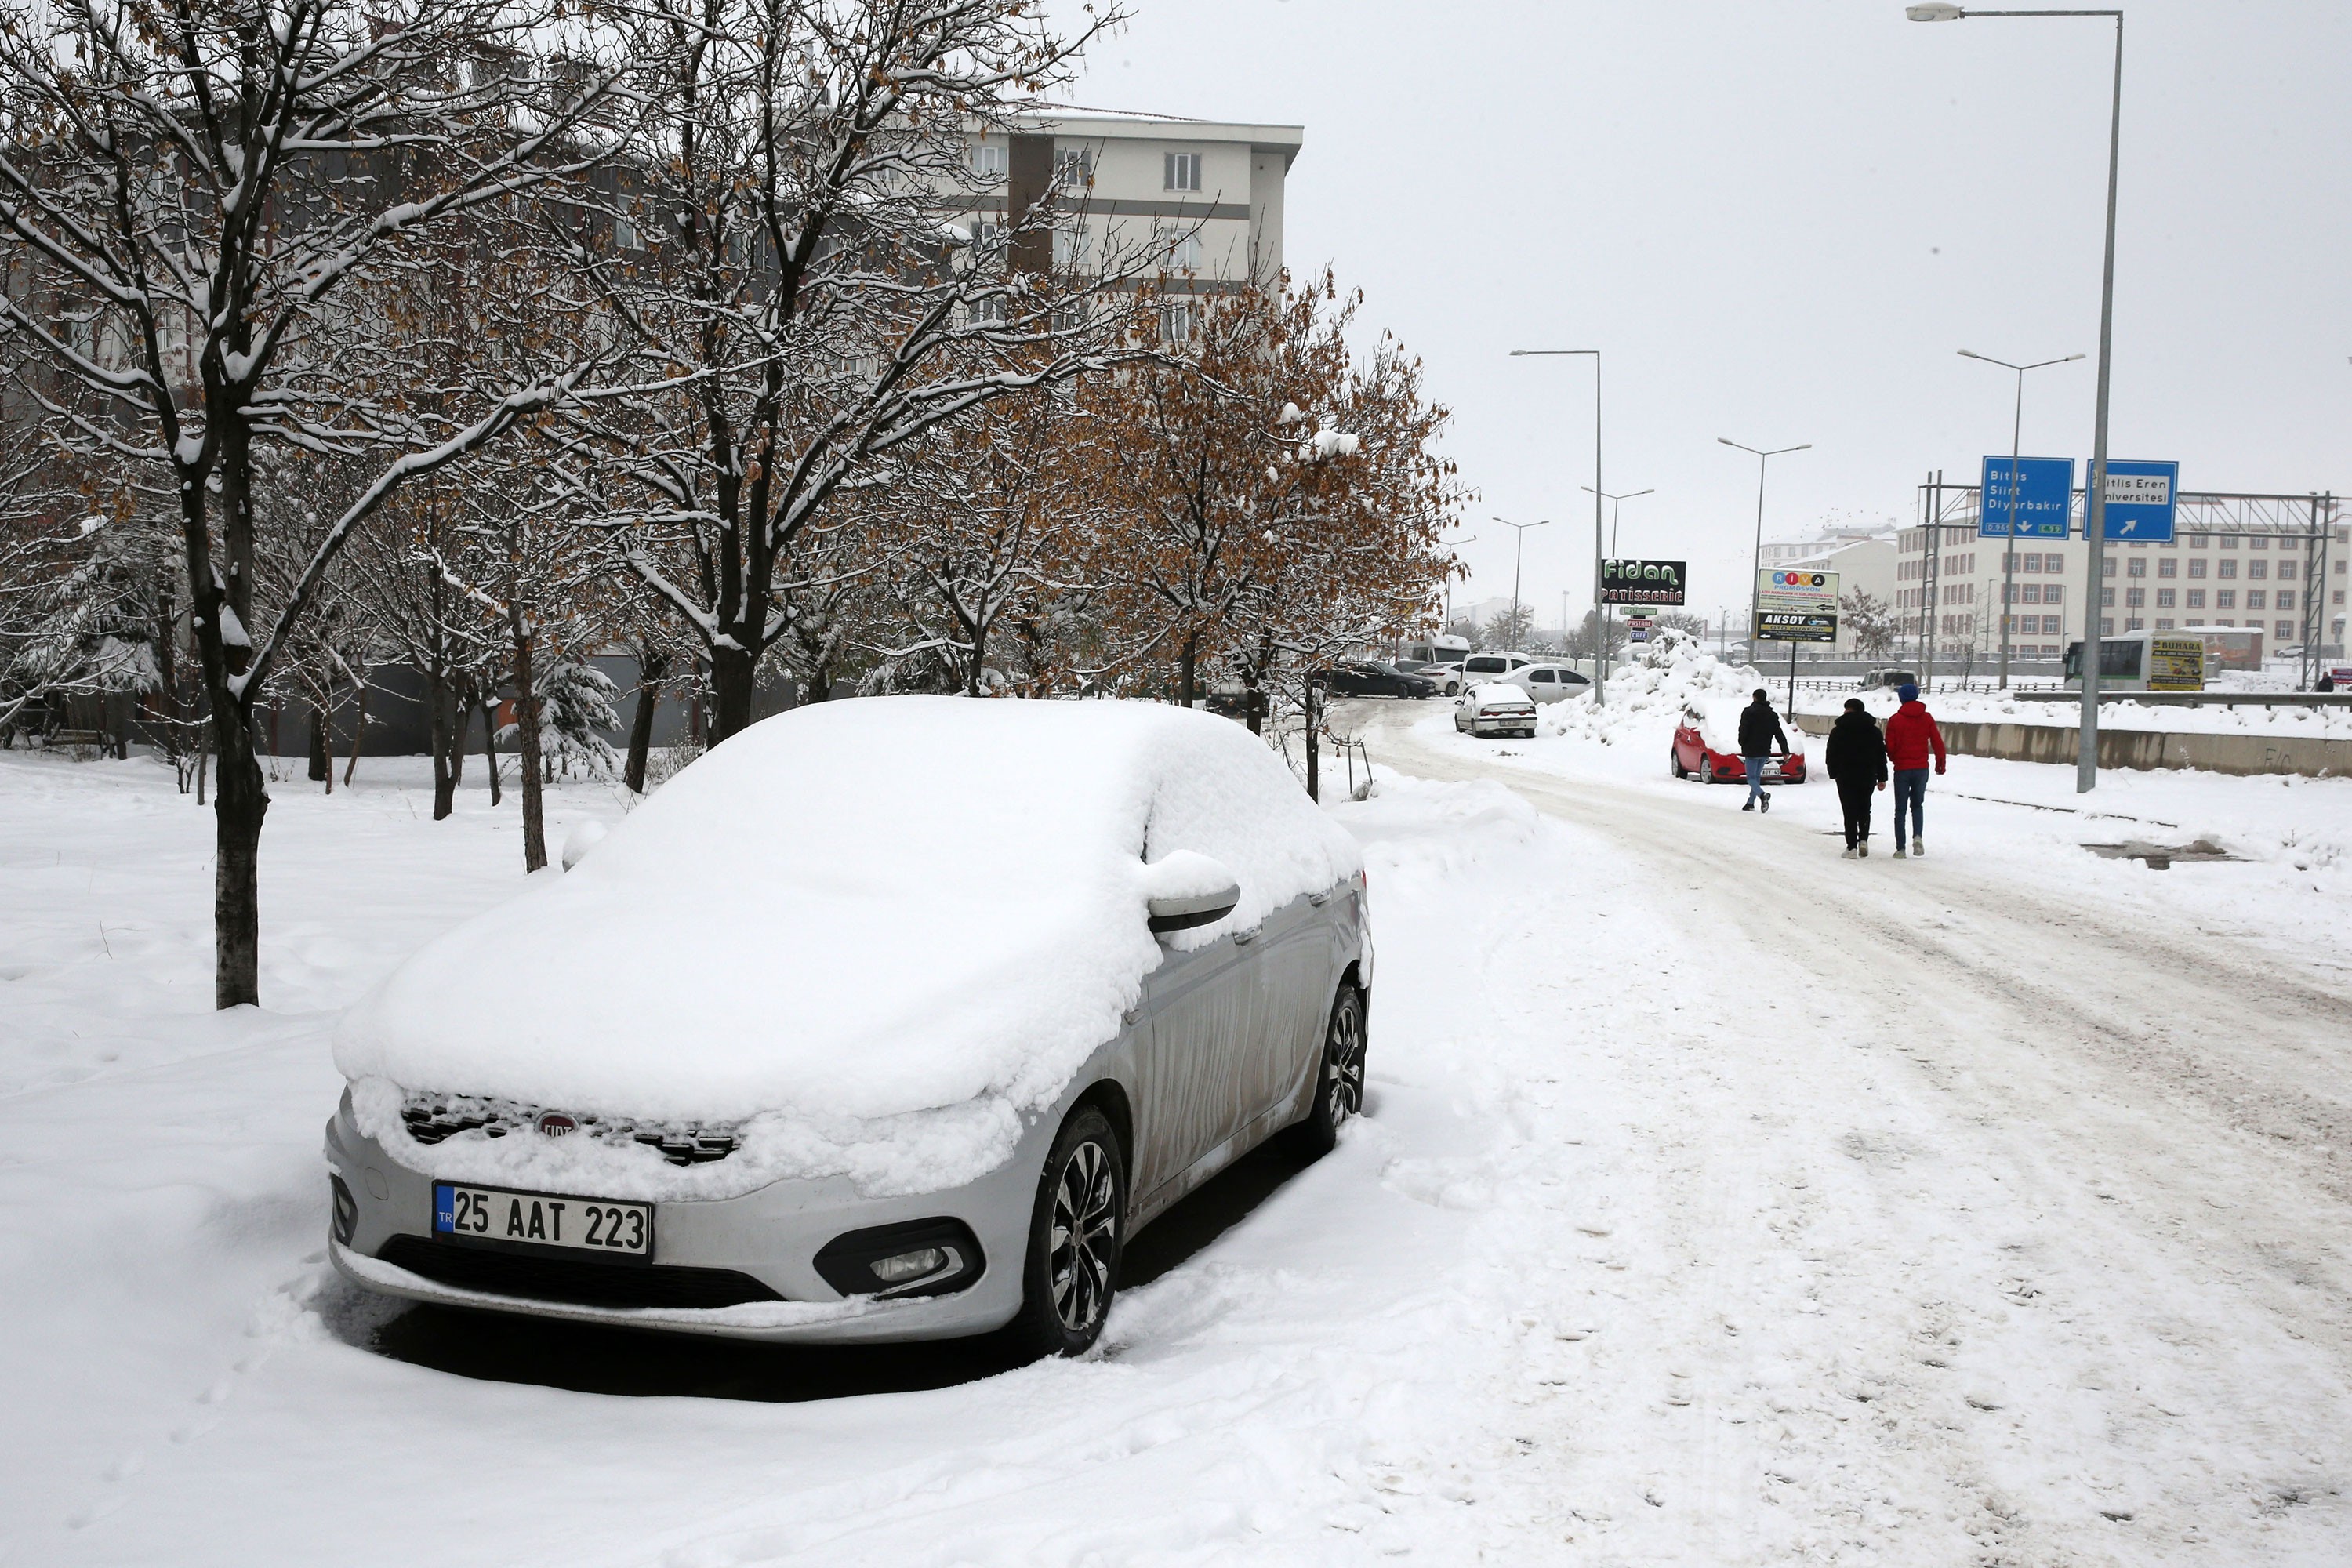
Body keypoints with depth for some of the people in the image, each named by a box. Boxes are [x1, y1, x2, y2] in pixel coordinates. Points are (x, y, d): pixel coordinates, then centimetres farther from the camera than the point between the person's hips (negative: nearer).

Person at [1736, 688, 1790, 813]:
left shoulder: (1748, 712, -8)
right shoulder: (1772, 715, 9)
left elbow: (1743, 730, -12)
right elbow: (1779, 734, 7)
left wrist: (1742, 744, 6)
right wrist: (1785, 750, 6)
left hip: (1751, 751, -5)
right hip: (1765, 751, 5)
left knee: (1751, 778, -4)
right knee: (1757, 776, 17)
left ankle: (1762, 794, -32)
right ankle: (1751, 803, 16)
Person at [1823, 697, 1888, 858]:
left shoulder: (1838, 731, -4)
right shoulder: (1874, 730, 5)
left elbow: (1831, 756, -3)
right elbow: (1881, 756, 6)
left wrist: (1834, 773, 11)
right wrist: (1882, 778, 10)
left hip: (1846, 777, -2)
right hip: (1868, 777, 2)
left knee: (1850, 811, 1)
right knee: (1864, 809, 16)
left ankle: (1852, 847, -3)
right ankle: (1863, 839, -2)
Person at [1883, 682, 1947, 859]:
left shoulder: (1895, 720, -8)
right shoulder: (1927, 718, 0)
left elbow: (1890, 746, -5)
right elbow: (1937, 742, 1)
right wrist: (1940, 763, 14)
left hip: (1902, 769, -2)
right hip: (1921, 768, 2)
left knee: (1900, 809, 6)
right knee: (1917, 805, 17)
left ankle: (1901, 849, 1)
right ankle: (1918, 836, -9)